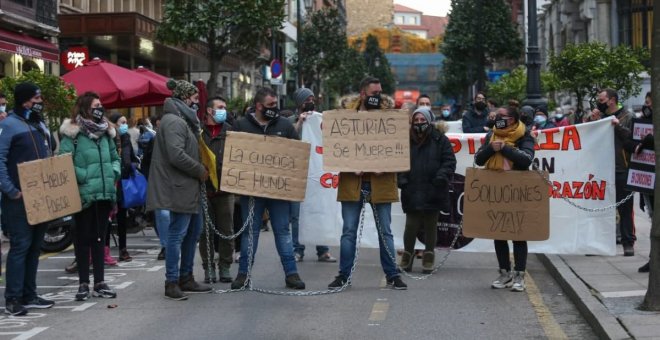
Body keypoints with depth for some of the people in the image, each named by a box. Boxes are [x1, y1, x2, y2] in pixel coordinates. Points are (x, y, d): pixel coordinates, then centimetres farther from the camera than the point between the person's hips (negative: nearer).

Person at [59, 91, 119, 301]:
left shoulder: (105, 132, 13)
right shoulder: (73, 133, -7)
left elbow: (115, 157, 22)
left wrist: (114, 172, 5)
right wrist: (84, 176, -16)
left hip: (105, 193, 6)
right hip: (84, 194, -6)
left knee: (100, 237, 10)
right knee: (83, 238, 1)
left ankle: (99, 283, 16)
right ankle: (83, 283, 8)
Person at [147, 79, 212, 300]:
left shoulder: (183, 120, 19)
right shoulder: (173, 121, -15)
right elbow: (176, 155, -24)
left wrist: (199, 170, 10)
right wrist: (200, 171, -14)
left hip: (188, 187, 11)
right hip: (179, 188, -11)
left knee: (193, 231, 15)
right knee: (178, 233, -7)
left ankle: (186, 278, 23)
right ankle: (172, 283, -2)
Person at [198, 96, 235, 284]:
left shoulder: (229, 131, 6)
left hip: (224, 189, 2)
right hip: (203, 189, -2)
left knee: (226, 230, 5)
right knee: (206, 231, 5)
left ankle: (225, 266, 14)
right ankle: (208, 267, 14)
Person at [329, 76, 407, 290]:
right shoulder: (346, 113, 2)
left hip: (380, 182, 1)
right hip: (352, 181, 0)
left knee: (385, 231, 6)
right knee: (349, 231, 5)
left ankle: (392, 275, 13)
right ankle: (343, 275, 12)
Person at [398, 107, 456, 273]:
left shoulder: (439, 139, 0)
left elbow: (449, 161, -2)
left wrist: (441, 177, -15)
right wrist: (401, 178, -5)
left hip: (432, 192, -1)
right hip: (412, 192, 1)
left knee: (430, 226, 9)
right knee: (411, 225, -2)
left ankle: (429, 257, 21)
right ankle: (407, 255, 16)